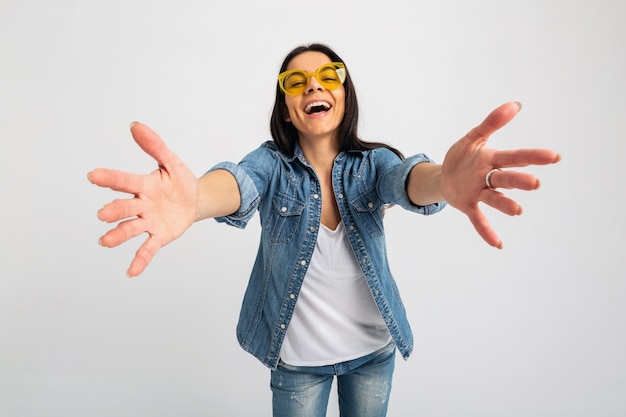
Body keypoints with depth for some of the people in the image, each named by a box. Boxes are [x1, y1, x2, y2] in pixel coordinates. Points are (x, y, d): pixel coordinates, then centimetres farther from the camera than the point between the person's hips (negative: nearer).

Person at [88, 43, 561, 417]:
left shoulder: (372, 162, -9)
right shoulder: (272, 162, -12)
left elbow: (405, 178, -30)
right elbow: (239, 182, -33)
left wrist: (443, 181, -56)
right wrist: (195, 198, -58)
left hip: (374, 348, 2)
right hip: (296, 356, -1)